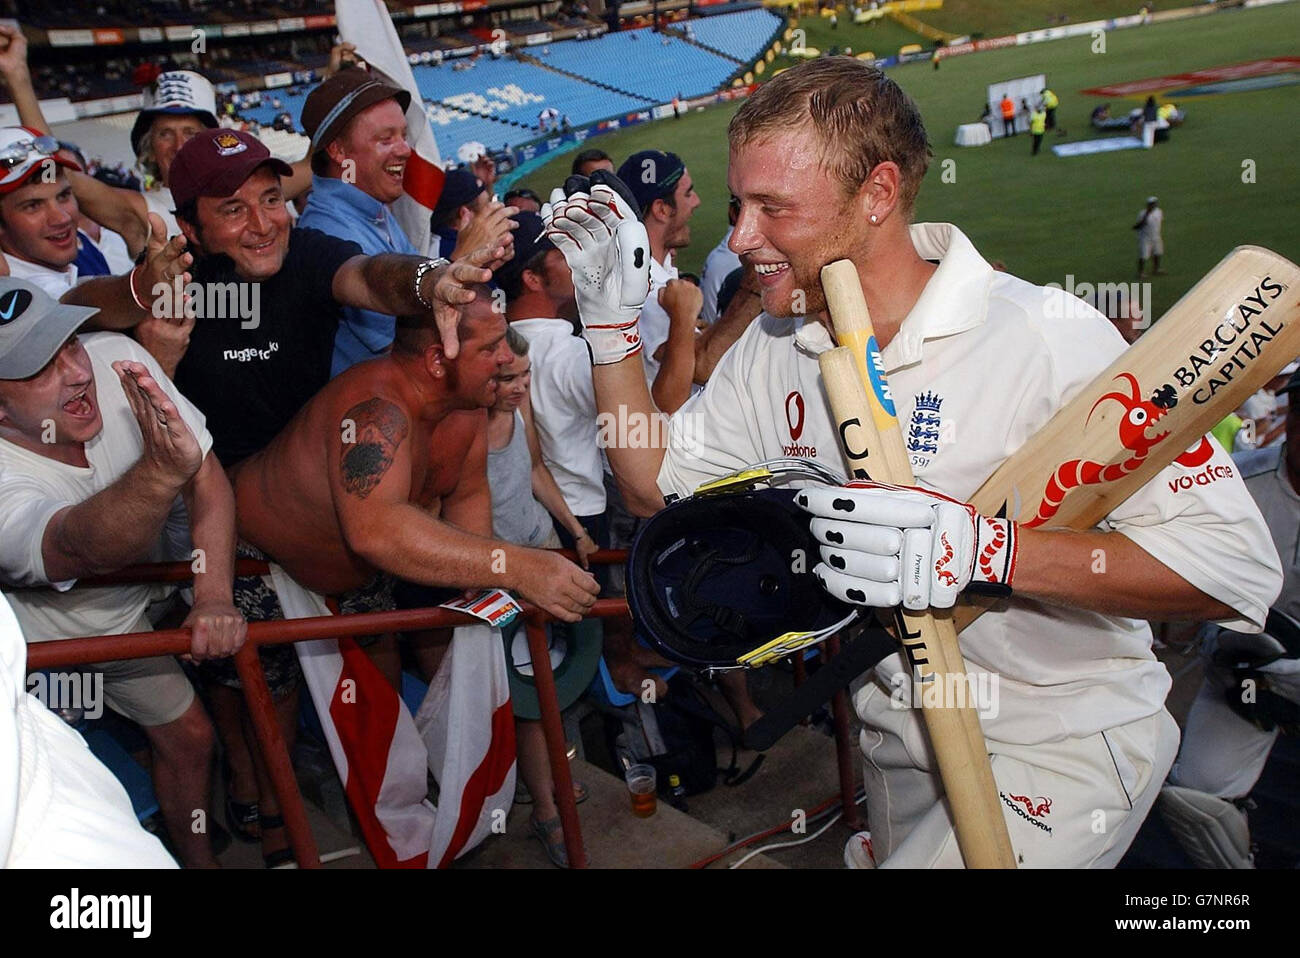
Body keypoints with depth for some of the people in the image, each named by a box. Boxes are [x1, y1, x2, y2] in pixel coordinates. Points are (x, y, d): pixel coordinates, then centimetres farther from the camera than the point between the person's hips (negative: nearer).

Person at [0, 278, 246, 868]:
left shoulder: (115, 359, -26)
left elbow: (209, 478, -21)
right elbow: (85, 547, -57)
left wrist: (213, 597, -31)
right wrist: (163, 469, -78)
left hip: (123, 611, 4)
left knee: (189, 738, 12)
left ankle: (198, 859, 35)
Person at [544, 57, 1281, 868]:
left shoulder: (1047, 340, -25)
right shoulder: (773, 349, -5)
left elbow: (1237, 565, -28)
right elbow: (658, 483, 2)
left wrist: (983, 546, -40)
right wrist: (612, 318, -7)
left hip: (1061, 746, -5)